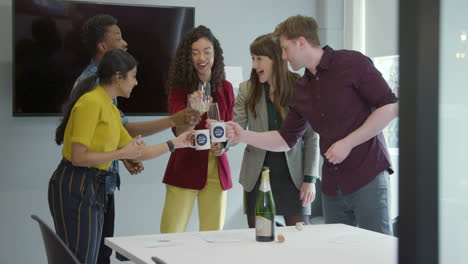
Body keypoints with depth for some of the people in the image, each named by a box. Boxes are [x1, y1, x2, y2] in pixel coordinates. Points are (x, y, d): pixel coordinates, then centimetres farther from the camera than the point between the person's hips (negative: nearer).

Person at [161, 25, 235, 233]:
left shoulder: (225, 88, 7)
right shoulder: (179, 87, -4)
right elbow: (181, 134, -16)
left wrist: (223, 145, -5)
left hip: (217, 169, 3)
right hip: (185, 168, -3)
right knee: (170, 237, -6)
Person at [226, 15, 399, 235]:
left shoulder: (352, 63, -5)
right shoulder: (301, 89, 13)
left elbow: (390, 107, -11)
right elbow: (285, 139, 17)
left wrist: (348, 143, -14)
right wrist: (244, 136, 4)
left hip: (367, 177, -6)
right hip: (332, 184, 7)